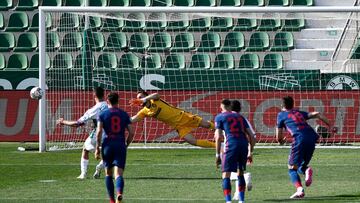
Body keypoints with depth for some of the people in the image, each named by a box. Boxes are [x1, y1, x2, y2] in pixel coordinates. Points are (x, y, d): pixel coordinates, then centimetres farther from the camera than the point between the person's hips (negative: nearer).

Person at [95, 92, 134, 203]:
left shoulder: (103, 114, 2)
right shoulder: (124, 115, 9)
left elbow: (99, 132, -8)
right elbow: (131, 133, 5)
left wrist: (97, 148, -3)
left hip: (107, 146, -1)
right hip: (120, 146, 1)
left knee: (108, 174, 15)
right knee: (119, 174, -7)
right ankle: (119, 193, -35)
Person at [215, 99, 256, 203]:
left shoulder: (219, 117, 11)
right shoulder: (240, 117, 24)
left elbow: (218, 137, 0)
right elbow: (251, 136, 20)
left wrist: (217, 155, 4)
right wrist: (250, 153, 26)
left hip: (231, 145, -4)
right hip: (244, 145, 5)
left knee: (226, 175, 0)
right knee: (240, 173, 20)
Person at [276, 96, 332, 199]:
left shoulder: (281, 114, 17)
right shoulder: (300, 113, 28)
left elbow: (279, 138, 18)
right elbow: (317, 114, 15)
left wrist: (281, 141, 41)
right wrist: (330, 125, 14)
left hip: (299, 139, -5)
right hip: (312, 138, 5)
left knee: (292, 168, 3)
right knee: (301, 167, 20)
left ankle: (299, 189, -22)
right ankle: (307, 170, -17)